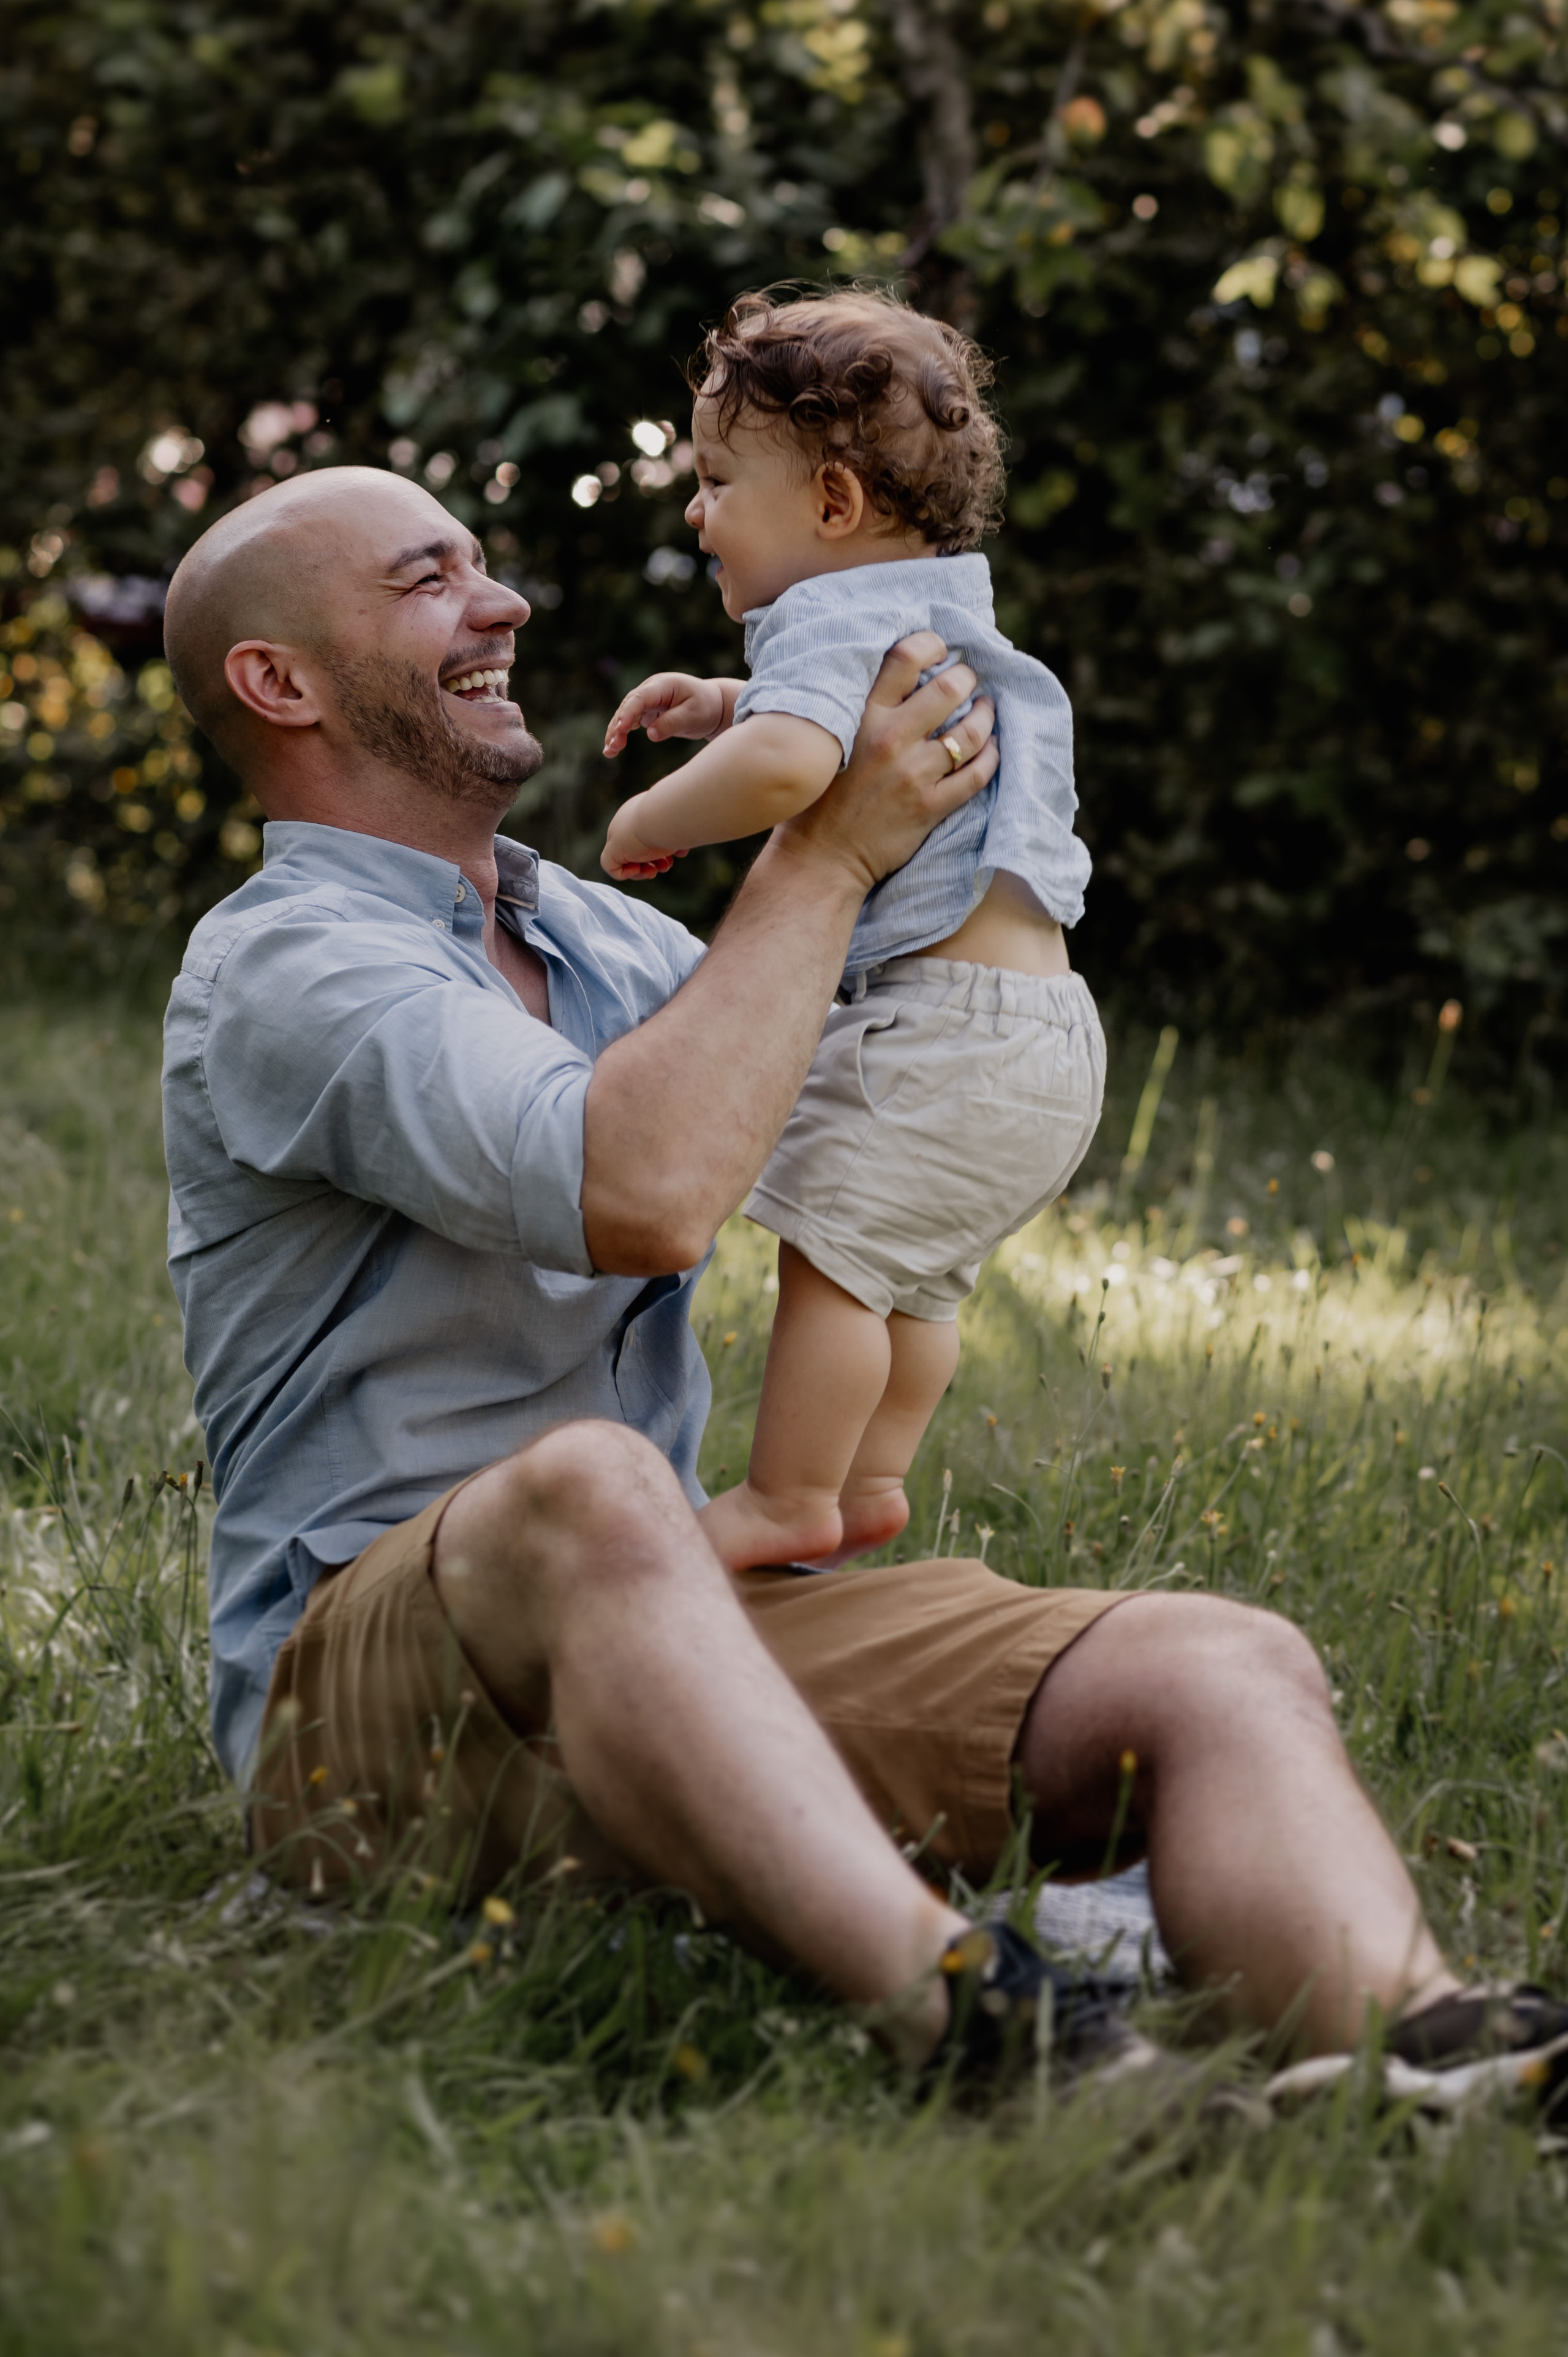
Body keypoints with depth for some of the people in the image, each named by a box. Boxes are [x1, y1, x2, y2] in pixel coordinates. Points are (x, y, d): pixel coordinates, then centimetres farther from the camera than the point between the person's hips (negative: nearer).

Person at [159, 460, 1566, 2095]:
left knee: (1227, 1673, -18)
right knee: (586, 1487, -41)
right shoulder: (277, 967, -6)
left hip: (678, 1642, 7)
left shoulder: (588, 932, 21)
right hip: (366, 1692, -7)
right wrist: (828, 850, -12)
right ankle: (959, 2016, -59)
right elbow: (639, 1194, -24)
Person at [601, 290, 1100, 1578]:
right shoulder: (930, 620, 20)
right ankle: (872, 1484, 31)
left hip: (946, 1018, -11)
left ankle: (787, 1500, 0)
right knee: (913, 1271, 20)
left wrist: (655, 818, -18)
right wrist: (725, 704, 27)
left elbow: (788, 764, -35)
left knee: (834, 1248, -6)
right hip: (1041, 1030, 11)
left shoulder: (838, 622, -14)